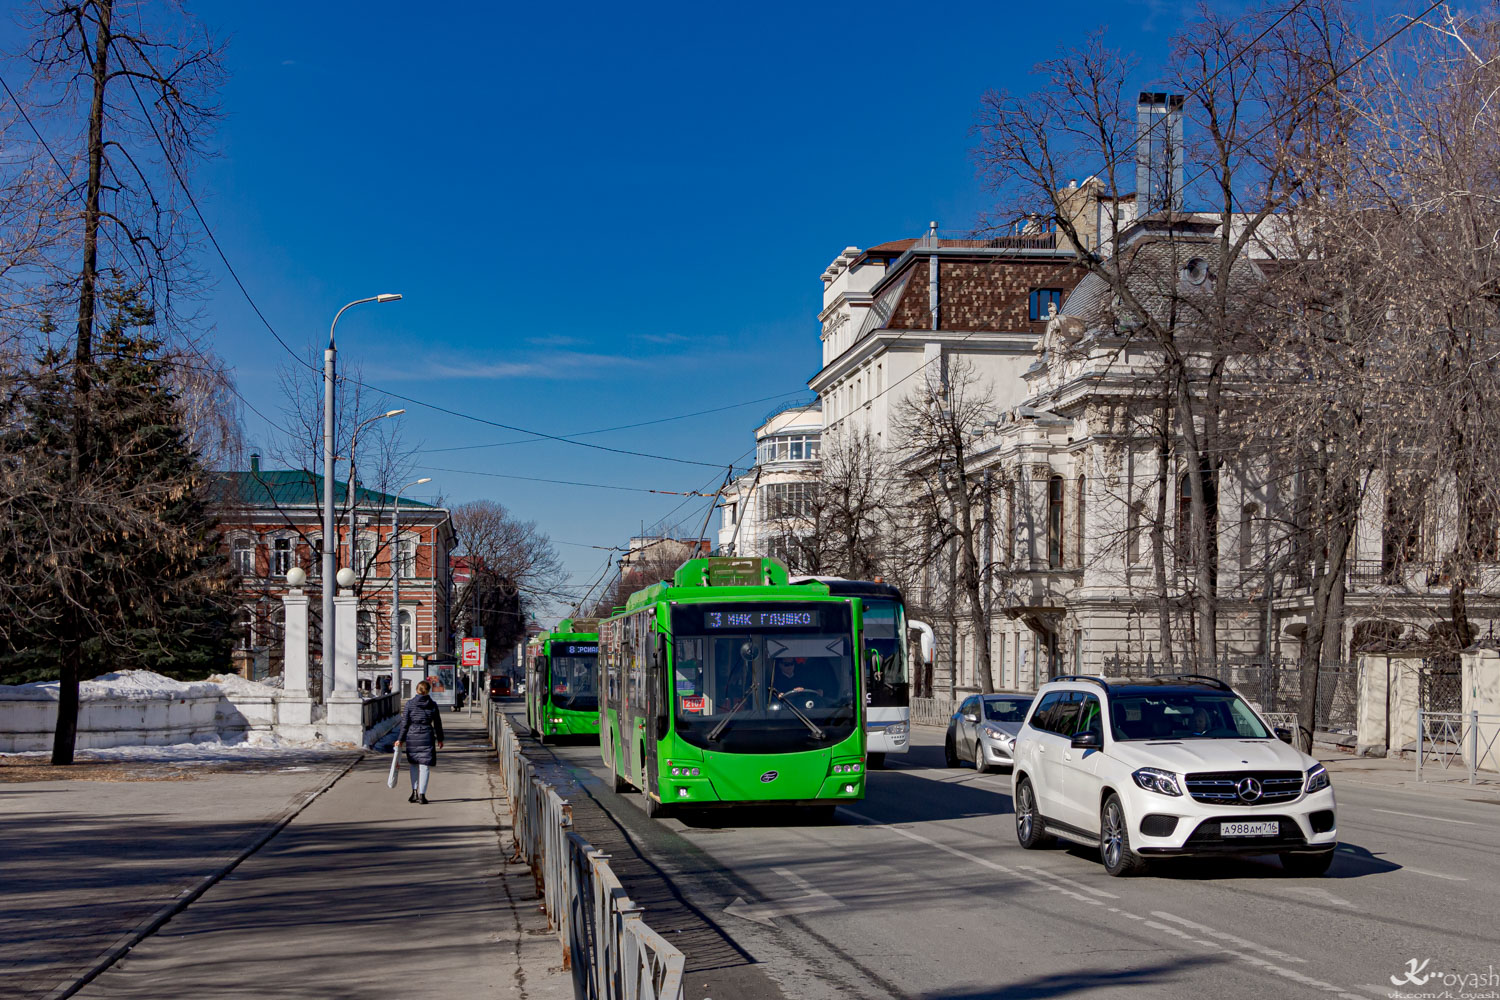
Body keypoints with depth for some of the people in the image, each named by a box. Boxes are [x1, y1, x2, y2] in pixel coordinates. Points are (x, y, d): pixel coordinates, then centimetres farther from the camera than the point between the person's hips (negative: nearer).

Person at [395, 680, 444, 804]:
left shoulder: (410, 704, -4)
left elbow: (405, 723, -3)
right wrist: (440, 739, 18)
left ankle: (414, 792, 13)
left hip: (412, 737, 1)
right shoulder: (433, 705, -2)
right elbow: (438, 724, 6)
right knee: (425, 766, 2)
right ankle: (422, 794, -3)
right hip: (427, 738, -1)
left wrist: (400, 739, 4)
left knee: (414, 765, 17)